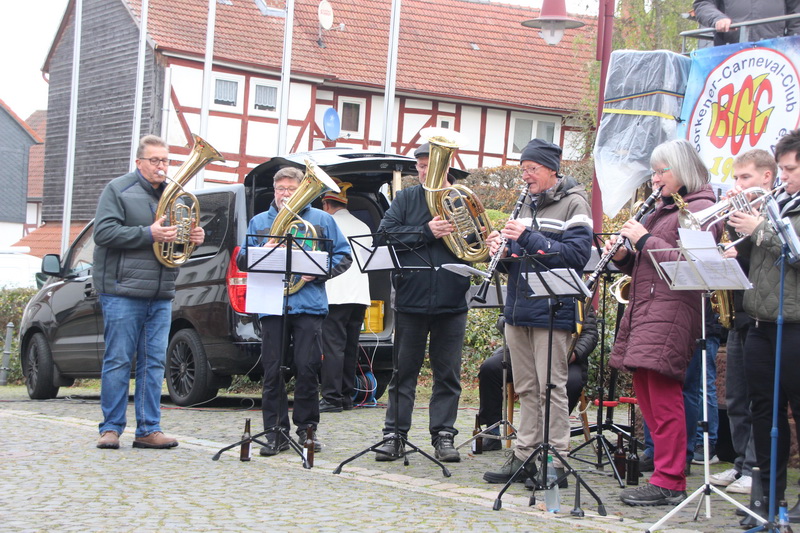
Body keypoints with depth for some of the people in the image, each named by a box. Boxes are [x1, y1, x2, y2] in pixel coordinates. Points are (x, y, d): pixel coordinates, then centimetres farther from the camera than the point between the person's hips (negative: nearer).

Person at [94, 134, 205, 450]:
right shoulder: (118, 190, -1)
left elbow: (180, 237, 27)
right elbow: (104, 233, -12)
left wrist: (195, 238, 3)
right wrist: (149, 234, -19)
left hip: (161, 296, 6)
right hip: (123, 291, -6)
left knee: (154, 363, 5)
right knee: (118, 361, -3)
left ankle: (148, 429, 9)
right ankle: (111, 428, 4)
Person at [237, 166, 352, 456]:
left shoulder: (321, 219, 14)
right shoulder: (259, 222, 18)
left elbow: (343, 255, 11)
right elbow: (242, 261, 13)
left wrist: (321, 272, -6)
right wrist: (262, 252, -8)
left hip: (309, 304, -1)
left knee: (307, 367, -5)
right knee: (272, 370, -1)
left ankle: (307, 429, 8)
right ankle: (275, 433, 5)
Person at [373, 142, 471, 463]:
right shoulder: (405, 200, 7)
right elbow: (386, 233, -6)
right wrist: (427, 232, -14)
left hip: (451, 304, 0)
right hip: (410, 301, 0)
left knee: (448, 373, 4)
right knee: (403, 371, 5)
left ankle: (443, 435, 12)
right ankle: (395, 434, 10)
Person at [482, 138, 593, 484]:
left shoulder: (573, 203, -5)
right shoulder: (526, 204, 18)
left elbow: (577, 255, -16)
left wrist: (529, 238, -19)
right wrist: (502, 248, 0)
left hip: (552, 310, -7)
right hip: (519, 309, 7)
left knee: (551, 387, -6)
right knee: (527, 388, 11)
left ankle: (556, 461, -1)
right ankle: (524, 455, 16)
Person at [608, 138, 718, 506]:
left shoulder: (700, 208, -6)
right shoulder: (664, 208, 22)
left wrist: (644, 240, -14)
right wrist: (623, 256, 5)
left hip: (672, 310, -10)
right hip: (645, 307, 10)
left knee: (663, 395, -10)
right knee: (645, 390, 9)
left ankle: (669, 483, -7)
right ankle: (666, 472, 15)